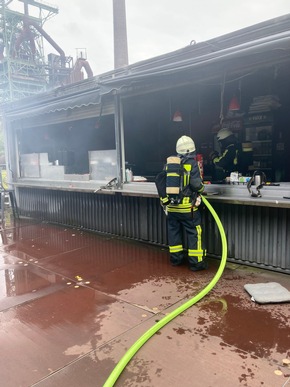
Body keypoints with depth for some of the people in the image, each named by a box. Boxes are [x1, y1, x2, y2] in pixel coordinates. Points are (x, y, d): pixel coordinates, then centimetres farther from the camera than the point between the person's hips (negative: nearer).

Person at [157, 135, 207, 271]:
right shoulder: (192, 164, -10)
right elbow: (196, 185, -16)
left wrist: (164, 199, 16)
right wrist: (201, 188, 6)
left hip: (172, 206, 5)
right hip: (187, 206, -5)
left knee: (174, 231, 15)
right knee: (193, 233, 4)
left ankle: (176, 258, 26)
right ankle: (196, 262, 9)